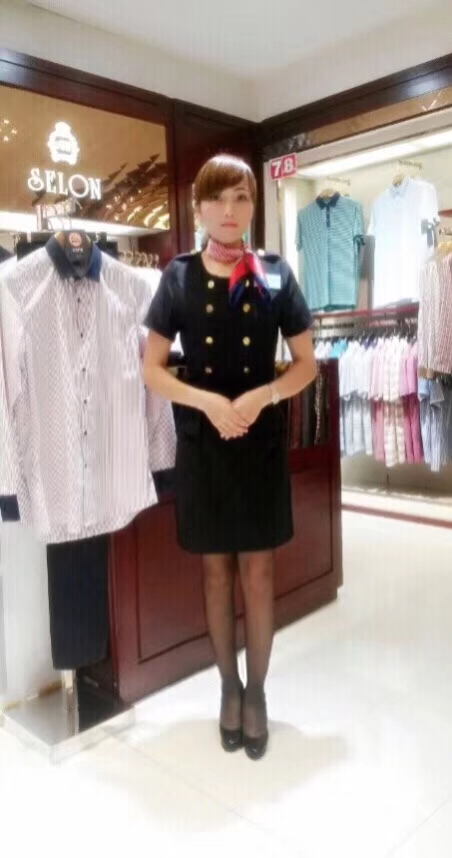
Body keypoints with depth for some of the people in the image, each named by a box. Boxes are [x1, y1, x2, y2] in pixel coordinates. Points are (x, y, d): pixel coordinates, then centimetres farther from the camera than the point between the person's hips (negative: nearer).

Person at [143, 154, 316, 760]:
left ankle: (256, 690, 30)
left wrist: (261, 396, -15)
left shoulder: (275, 274, 0)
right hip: (201, 444, 0)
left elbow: (307, 363, 3)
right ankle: (229, 686, 33)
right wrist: (208, 401, -17)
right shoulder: (179, 277, -1)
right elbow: (152, 370, -1)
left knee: (258, 572, 9)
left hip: (262, 443, 0)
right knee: (217, 571, 13)